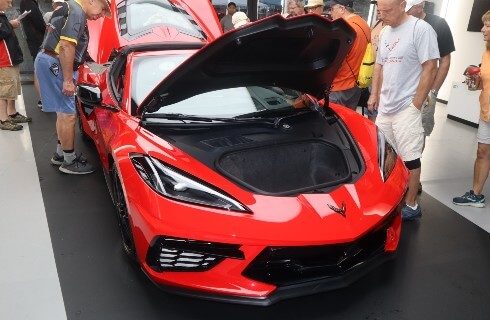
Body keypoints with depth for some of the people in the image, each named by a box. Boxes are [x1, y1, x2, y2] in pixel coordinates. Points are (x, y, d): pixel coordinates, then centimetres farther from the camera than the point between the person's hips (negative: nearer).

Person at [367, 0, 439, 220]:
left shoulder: (421, 29, -12)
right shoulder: (385, 33, 12)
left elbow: (430, 68, -14)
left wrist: (415, 105, -15)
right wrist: (374, 95, 14)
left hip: (406, 109, -7)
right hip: (385, 107, 8)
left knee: (410, 158, 0)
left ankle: (411, 206, 11)